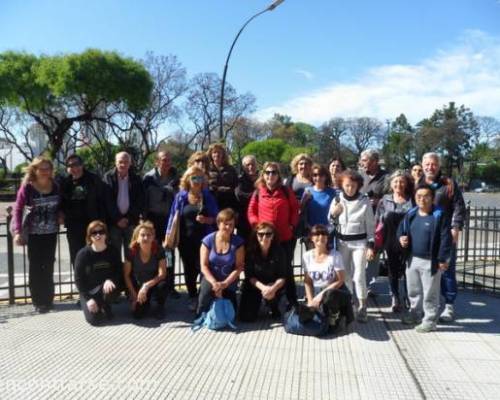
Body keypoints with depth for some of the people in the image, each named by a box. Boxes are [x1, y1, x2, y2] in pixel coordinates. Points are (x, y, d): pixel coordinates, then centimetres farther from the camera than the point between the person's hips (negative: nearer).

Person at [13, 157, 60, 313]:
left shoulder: (55, 186, 2)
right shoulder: (27, 187, -8)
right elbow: (18, 209, -7)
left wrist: (60, 216, -4)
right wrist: (17, 231, -14)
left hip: (51, 233, 3)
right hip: (34, 233, -3)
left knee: (48, 267, 8)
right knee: (35, 268, 2)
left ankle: (48, 300, 19)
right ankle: (38, 301, 13)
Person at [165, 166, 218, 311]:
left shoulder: (207, 196, 2)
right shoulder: (181, 196, 2)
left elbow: (216, 217, 3)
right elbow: (174, 217, 3)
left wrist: (206, 220, -17)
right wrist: (168, 236, -1)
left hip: (203, 239, -1)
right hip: (185, 240, 2)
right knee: (189, 269, 10)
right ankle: (193, 298, 25)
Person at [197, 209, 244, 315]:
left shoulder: (238, 242, -9)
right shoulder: (208, 240, -9)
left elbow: (239, 267, -10)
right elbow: (204, 266, -11)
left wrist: (225, 283, -22)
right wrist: (214, 282, -26)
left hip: (229, 281, 1)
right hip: (211, 278, -1)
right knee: (207, 289, -36)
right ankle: (202, 315, -6)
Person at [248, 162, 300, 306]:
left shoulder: (286, 191, -1)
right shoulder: (258, 192, 0)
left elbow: (295, 209, 6)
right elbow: (251, 212, 4)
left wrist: (292, 225, -3)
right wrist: (256, 225, -9)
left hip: (285, 237, -1)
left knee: (287, 269, 9)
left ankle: (292, 301, 20)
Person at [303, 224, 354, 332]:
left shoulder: (335, 255, -10)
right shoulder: (307, 256, 0)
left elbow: (340, 280, -10)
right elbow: (307, 282, 3)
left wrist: (322, 294, -16)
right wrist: (310, 301, -9)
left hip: (334, 291, -3)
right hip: (316, 291, 3)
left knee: (329, 295, -38)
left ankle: (335, 316, -7)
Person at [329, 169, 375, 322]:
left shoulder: (365, 201, -6)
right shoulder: (337, 200, 0)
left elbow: (370, 225, -4)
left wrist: (371, 246, -8)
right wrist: (333, 214, -13)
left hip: (360, 242, -3)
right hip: (342, 242, 3)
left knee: (359, 276, -6)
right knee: (345, 275, 11)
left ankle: (362, 308, 9)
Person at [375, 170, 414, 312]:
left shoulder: (412, 201, -3)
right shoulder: (384, 201, 2)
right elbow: (377, 222, 4)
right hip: (390, 243, 2)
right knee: (393, 272, 13)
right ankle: (395, 299, 29)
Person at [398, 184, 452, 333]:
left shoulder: (439, 215, -13)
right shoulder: (410, 214, 3)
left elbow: (446, 239, -14)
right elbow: (401, 228, 18)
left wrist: (443, 259, -16)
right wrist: (401, 237, -5)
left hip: (431, 261, -6)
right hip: (413, 259, 6)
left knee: (429, 293, 4)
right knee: (413, 290, 19)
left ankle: (430, 321, 18)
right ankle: (415, 314, 37)